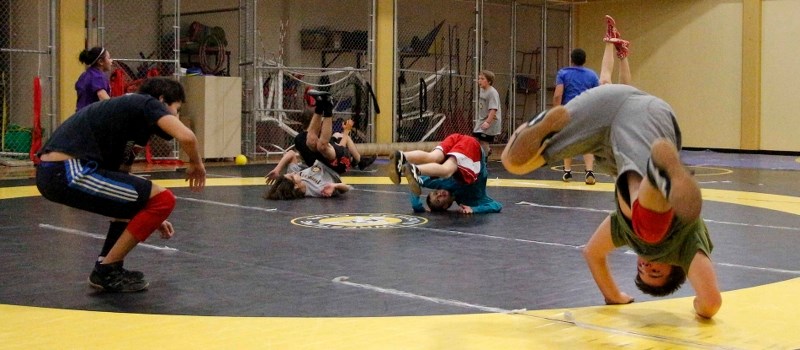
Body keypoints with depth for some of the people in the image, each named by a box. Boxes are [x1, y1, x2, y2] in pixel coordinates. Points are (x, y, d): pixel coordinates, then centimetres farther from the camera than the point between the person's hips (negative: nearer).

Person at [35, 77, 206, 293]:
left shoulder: (125, 109, 29)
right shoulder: (148, 103, 4)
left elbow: (119, 177, 33)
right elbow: (186, 137, -16)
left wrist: (151, 218, 34)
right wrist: (196, 164, 6)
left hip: (50, 173, 10)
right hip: (69, 171, -10)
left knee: (135, 200, 28)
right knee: (163, 199, -6)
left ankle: (107, 267, 21)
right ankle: (107, 271, 1)